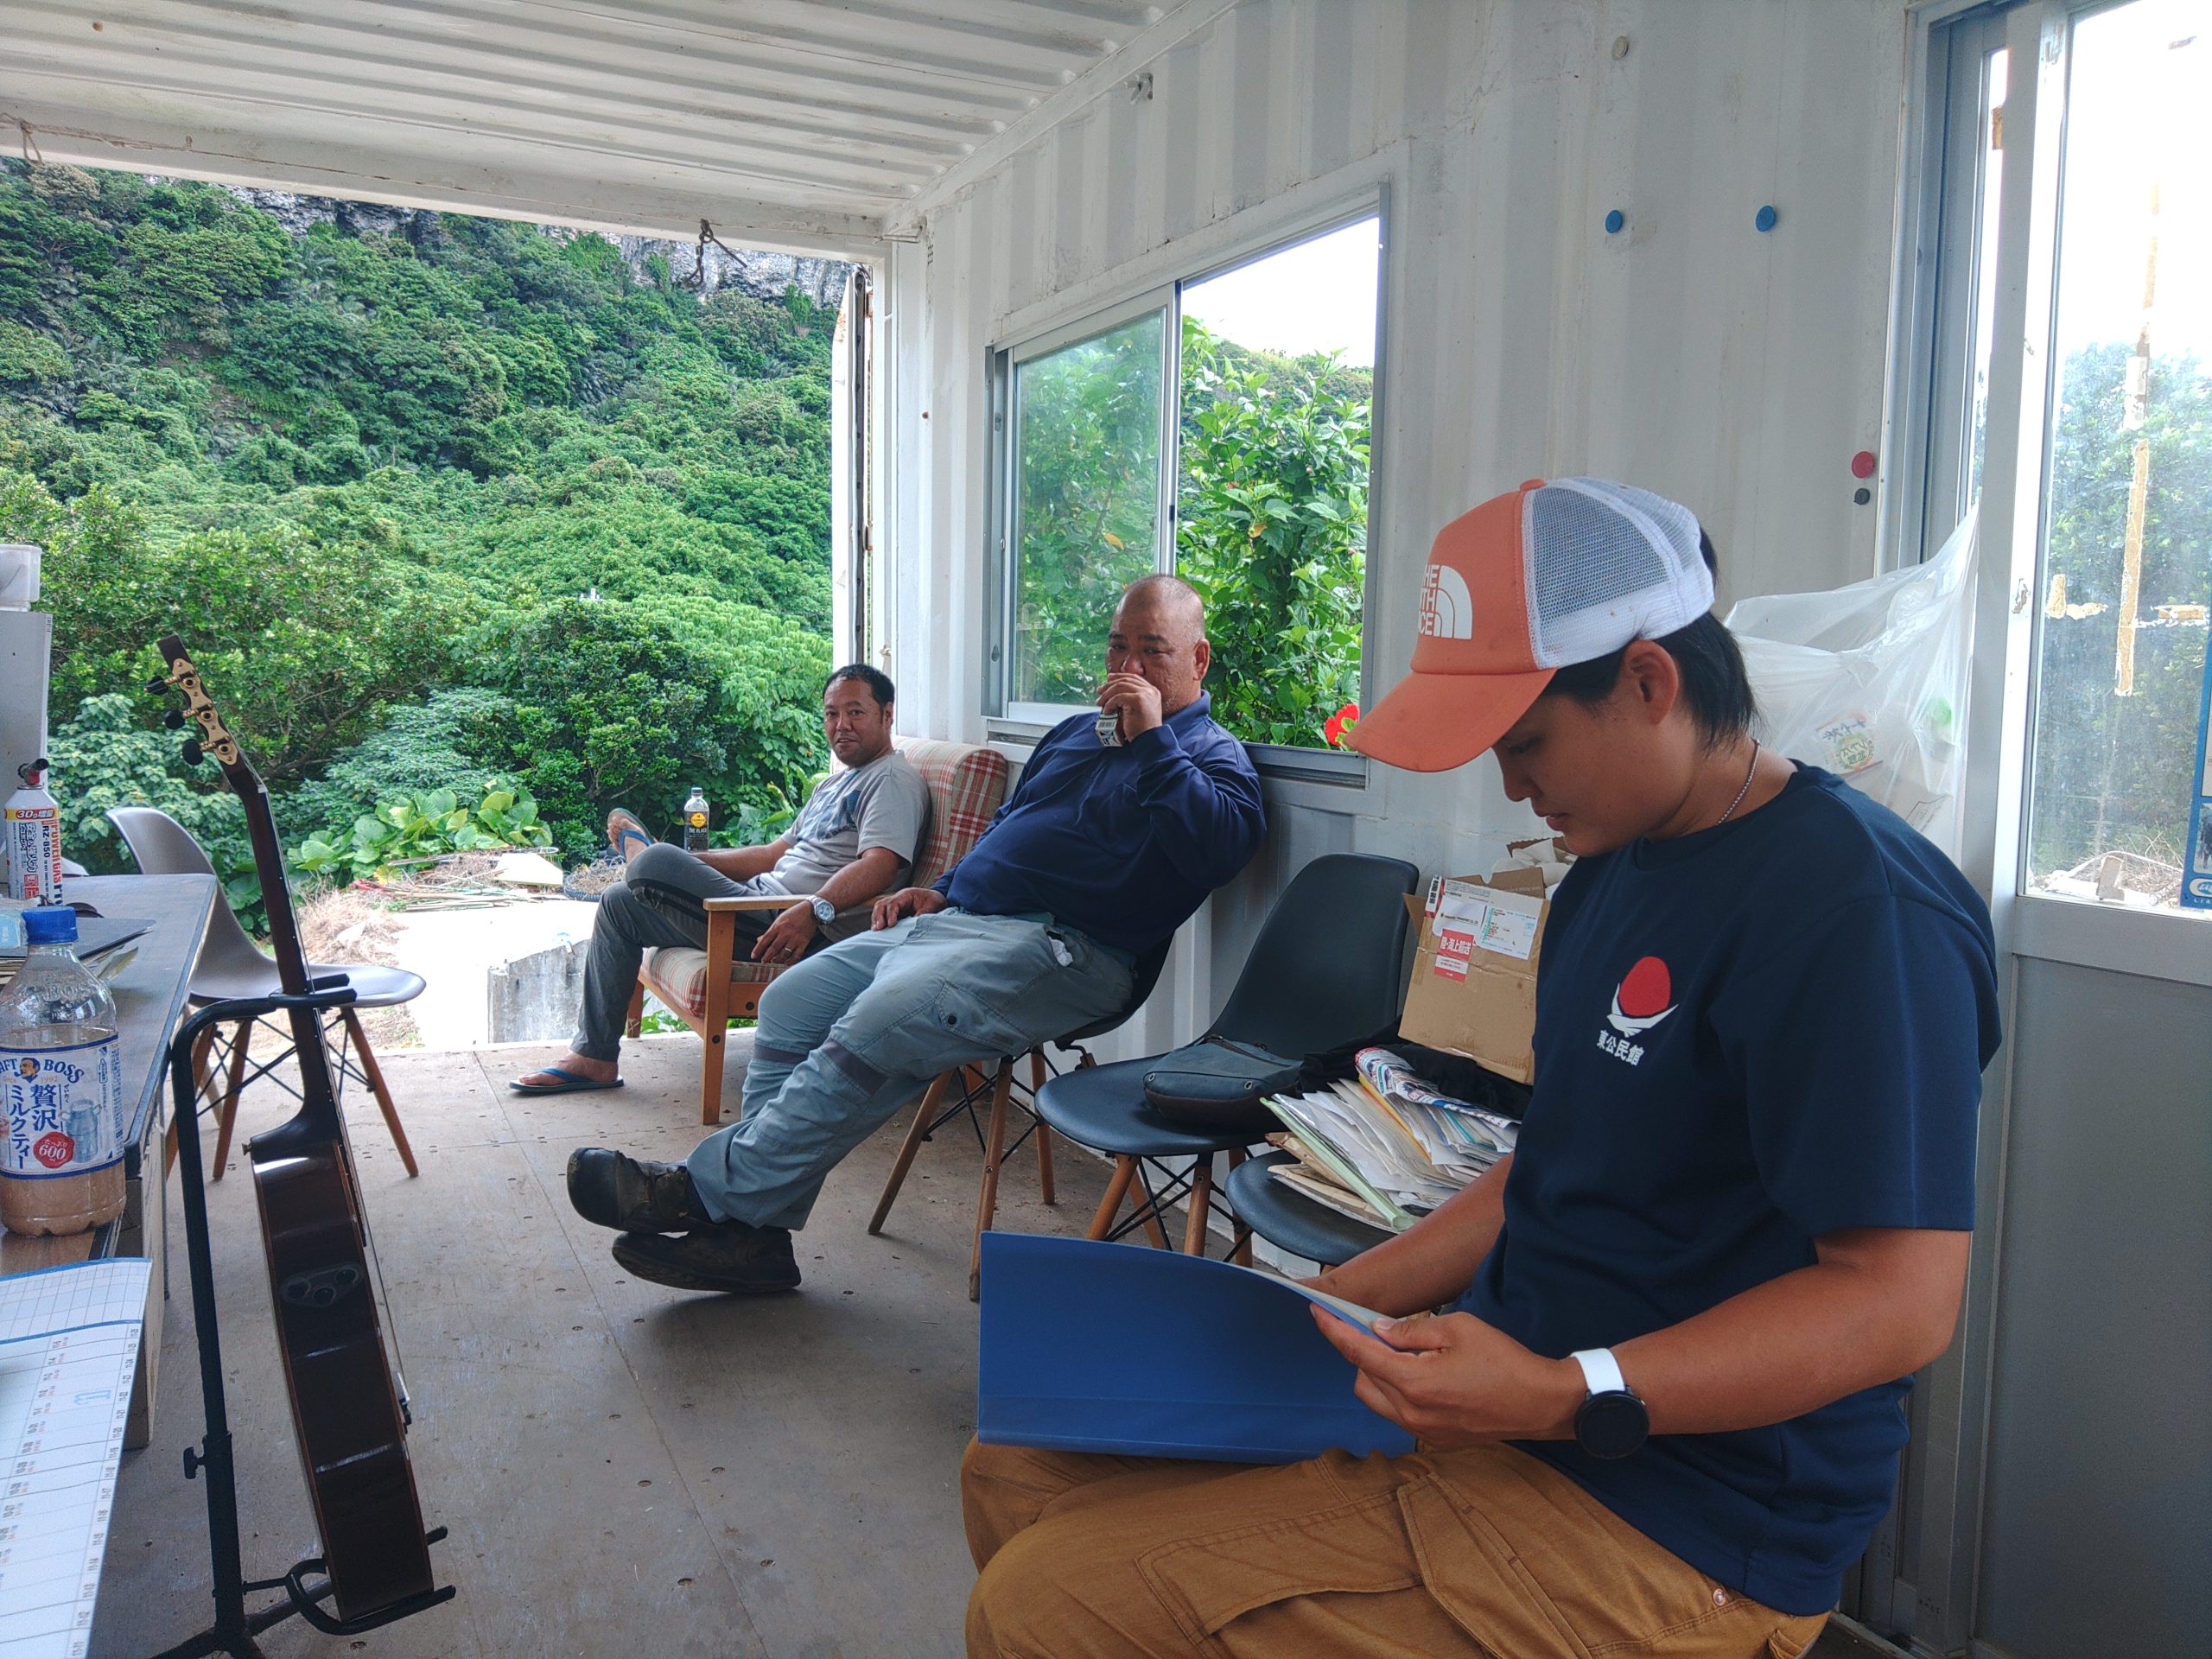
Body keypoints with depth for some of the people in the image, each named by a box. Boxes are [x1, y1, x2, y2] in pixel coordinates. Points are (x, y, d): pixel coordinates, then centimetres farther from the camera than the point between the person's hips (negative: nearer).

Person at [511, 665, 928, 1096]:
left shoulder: (893, 781, -7)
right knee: (619, 902, 15)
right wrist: (689, 863, 17)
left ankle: (638, 849, 19)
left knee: (654, 865, -22)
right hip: (764, 907, 11)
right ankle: (593, 1057, 16)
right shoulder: (835, 782, 25)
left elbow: (880, 865, -24)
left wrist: (812, 911, -39)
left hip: (801, 931, -11)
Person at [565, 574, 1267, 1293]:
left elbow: (1222, 848, -21)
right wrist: (943, 889, 18)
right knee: (790, 1002, -4)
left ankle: (714, 1188, -20)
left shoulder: (1212, 755, 2)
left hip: (1055, 949, -9)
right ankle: (752, 1231, -6)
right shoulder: (1075, 733, 27)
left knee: (883, 1020, -31)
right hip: (956, 918, 9)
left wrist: (1152, 740, -18)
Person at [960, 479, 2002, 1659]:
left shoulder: (1858, 906, -19)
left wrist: (1570, 1396, -31)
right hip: (1499, 1393, 9)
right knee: (1018, 1472, 9)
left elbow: (1900, 1298, -22)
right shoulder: (1612, 871, 12)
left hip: (1665, 1526, -9)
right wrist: (1332, 1302, 11)